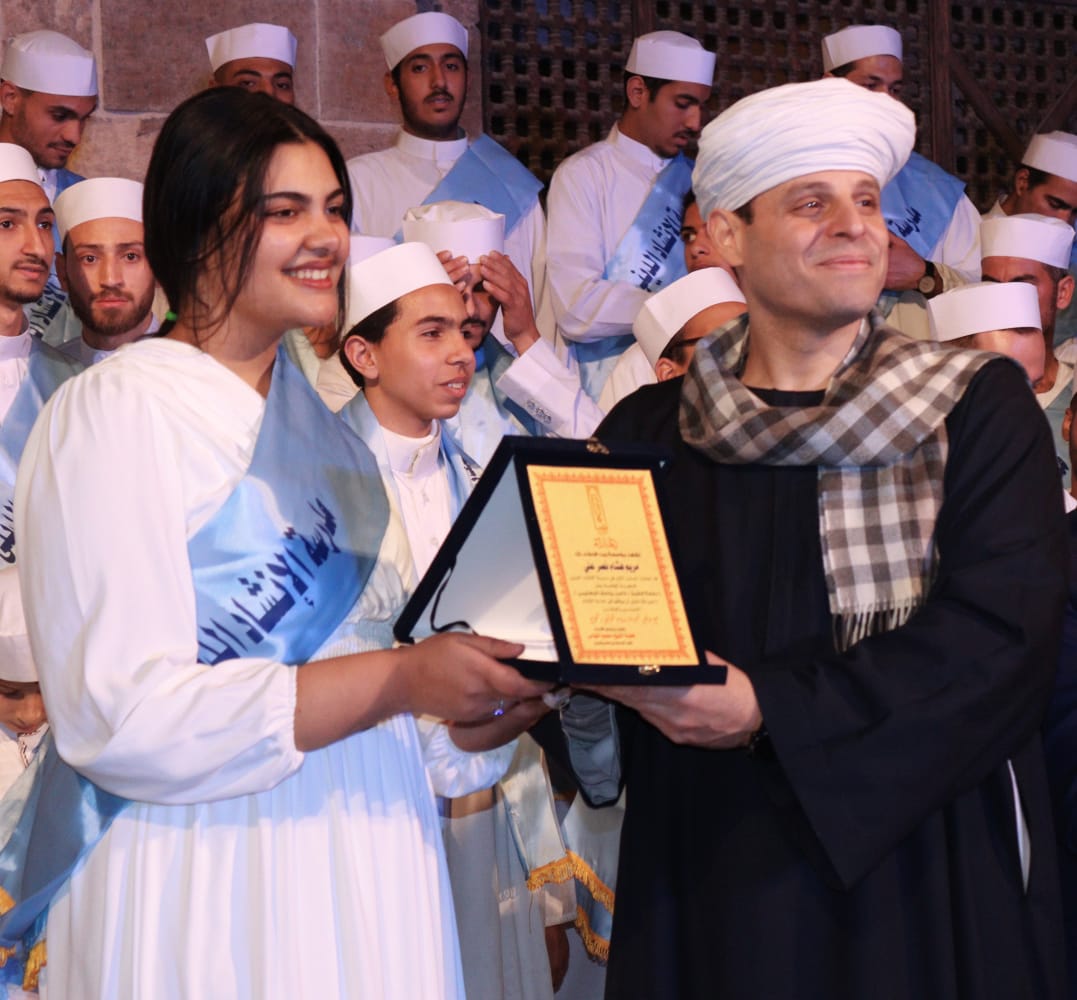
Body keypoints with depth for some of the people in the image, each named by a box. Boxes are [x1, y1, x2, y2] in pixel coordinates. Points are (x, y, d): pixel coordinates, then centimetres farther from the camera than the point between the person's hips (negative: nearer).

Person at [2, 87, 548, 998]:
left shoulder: (320, 420, 14)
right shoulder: (115, 412, -10)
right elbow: (118, 717, -19)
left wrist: (469, 715, -3)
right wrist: (397, 680, -23)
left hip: (366, 869, 7)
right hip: (204, 887, -7)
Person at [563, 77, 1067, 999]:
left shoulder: (980, 408, 0)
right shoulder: (647, 435, 5)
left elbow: (1001, 634, -12)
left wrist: (770, 709, -18)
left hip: (924, 872, -1)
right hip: (712, 878, 1)